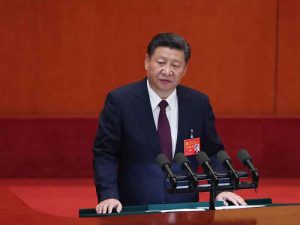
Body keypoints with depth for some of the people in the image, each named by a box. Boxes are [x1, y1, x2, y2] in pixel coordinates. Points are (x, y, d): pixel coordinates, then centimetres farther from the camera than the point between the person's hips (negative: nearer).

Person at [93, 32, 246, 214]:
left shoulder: (199, 103, 6)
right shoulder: (120, 101, -2)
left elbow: (213, 153, 14)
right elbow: (104, 154, -1)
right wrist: (109, 196, -14)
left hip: (185, 209, 3)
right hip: (135, 210, -3)